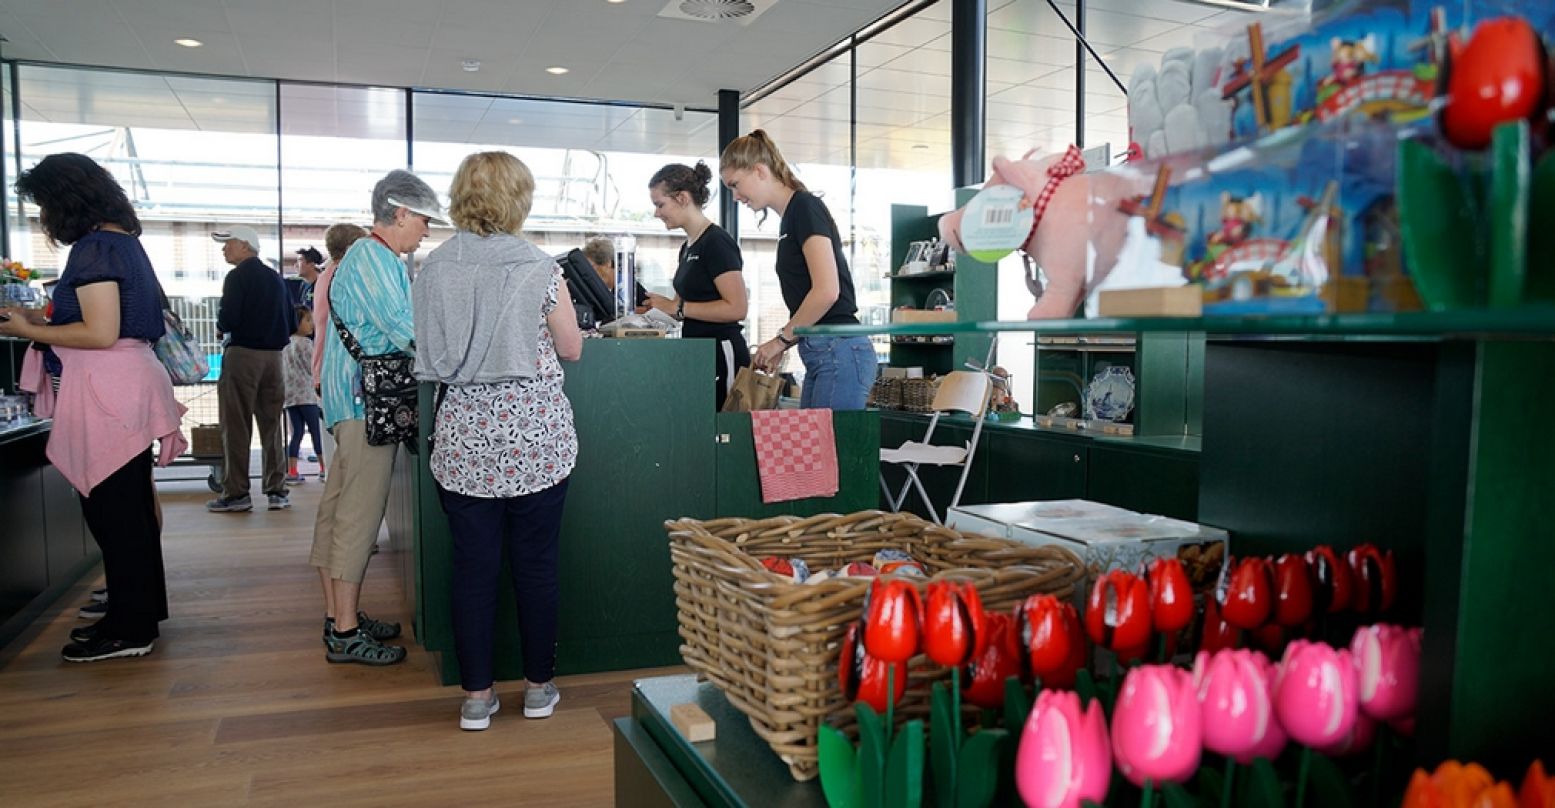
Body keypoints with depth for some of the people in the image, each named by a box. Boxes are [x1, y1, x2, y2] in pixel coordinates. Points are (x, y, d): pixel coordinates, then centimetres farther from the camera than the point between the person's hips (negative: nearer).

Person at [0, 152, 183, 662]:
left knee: (112, 509, -2)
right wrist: (41, 320, 16)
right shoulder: (123, 240, 16)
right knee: (131, 505, 16)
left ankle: (129, 629, 6)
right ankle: (143, 608, 27)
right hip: (126, 386, 10)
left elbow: (101, 333, -18)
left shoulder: (94, 247, -12)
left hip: (108, 395, -10)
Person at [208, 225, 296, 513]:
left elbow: (227, 320, -14)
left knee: (236, 426, -1)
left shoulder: (238, 277, -6)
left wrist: (221, 324, 6)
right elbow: (291, 323, 11)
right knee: (271, 424, 9)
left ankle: (236, 494, 0)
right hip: (273, 356, 6)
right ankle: (276, 490, 8)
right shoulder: (276, 278, 13)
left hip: (242, 353, -6)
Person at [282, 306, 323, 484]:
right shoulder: (304, 342, -9)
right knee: (316, 432, 0)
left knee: (296, 433, 7)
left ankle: (291, 472, 1)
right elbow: (312, 369, -8)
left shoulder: (285, 343, 13)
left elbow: (281, 370, 17)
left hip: (289, 395, 7)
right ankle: (324, 468, 4)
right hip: (306, 394, -7)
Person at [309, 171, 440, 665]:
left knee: (339, 507, 12)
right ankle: (345, 633, -2)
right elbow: (405, 332, -20)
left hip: (351, 397, 11)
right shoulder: (374, 257, -13)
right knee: (360, 513, -8)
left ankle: (338, 616, 21)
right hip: (366, 400, -11)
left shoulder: (368, 255, 20)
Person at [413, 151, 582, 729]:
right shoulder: (539, 270, -9)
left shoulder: (433, 269, 1)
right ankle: (538, 687, 21)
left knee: (473, 566, 9)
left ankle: (476, 694, 17)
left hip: (464, 438, 3)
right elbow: (571, 349, 1)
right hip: (535, 437, -2)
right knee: (536, 565, 9)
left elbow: (431, 353, 11)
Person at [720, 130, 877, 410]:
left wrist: (782, 338, -7)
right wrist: (783, 346, 11)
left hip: (839, 354, -9)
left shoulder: (805, 207, -8)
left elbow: (827, 290, -18)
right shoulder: (790, 218, 18)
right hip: (821, 356, 9)